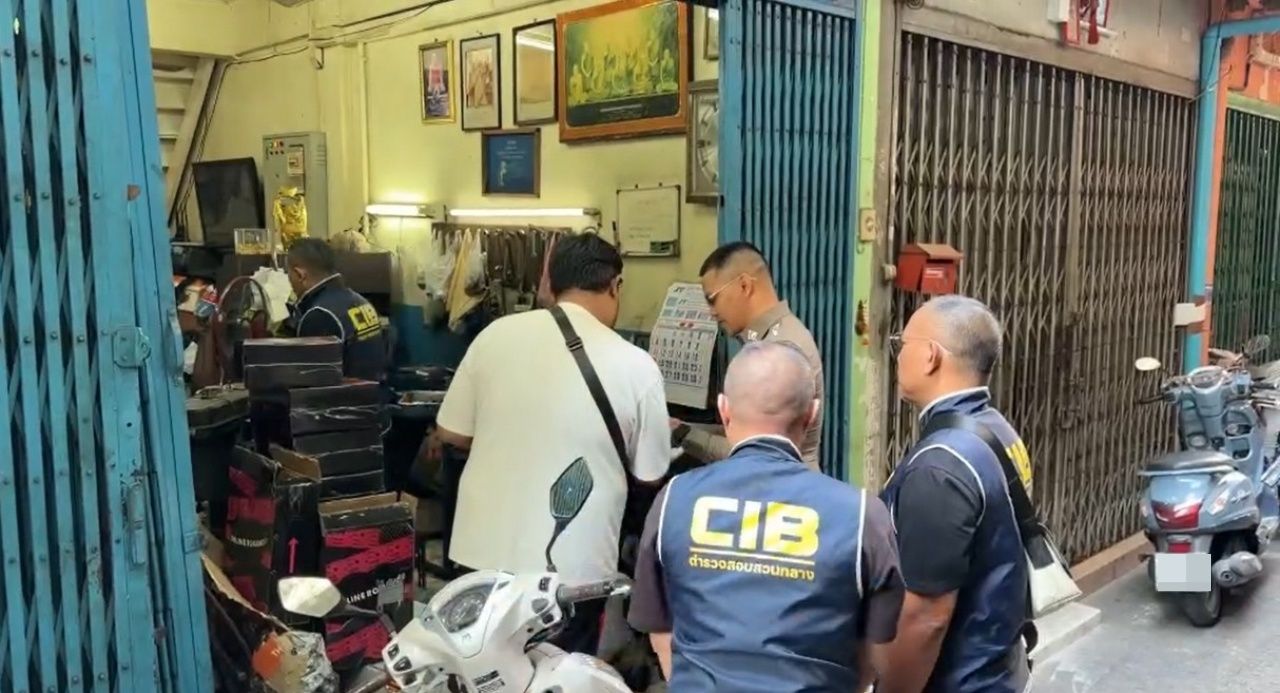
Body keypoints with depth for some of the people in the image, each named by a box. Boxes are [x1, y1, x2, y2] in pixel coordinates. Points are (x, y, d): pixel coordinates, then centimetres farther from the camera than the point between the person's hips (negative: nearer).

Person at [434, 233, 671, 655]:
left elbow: (451, 433, 5)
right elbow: (650, 474, 0)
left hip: (482, 550, 3)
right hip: (571, 564, -2)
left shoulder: (495, 335, -5)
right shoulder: (635, 364, -11)